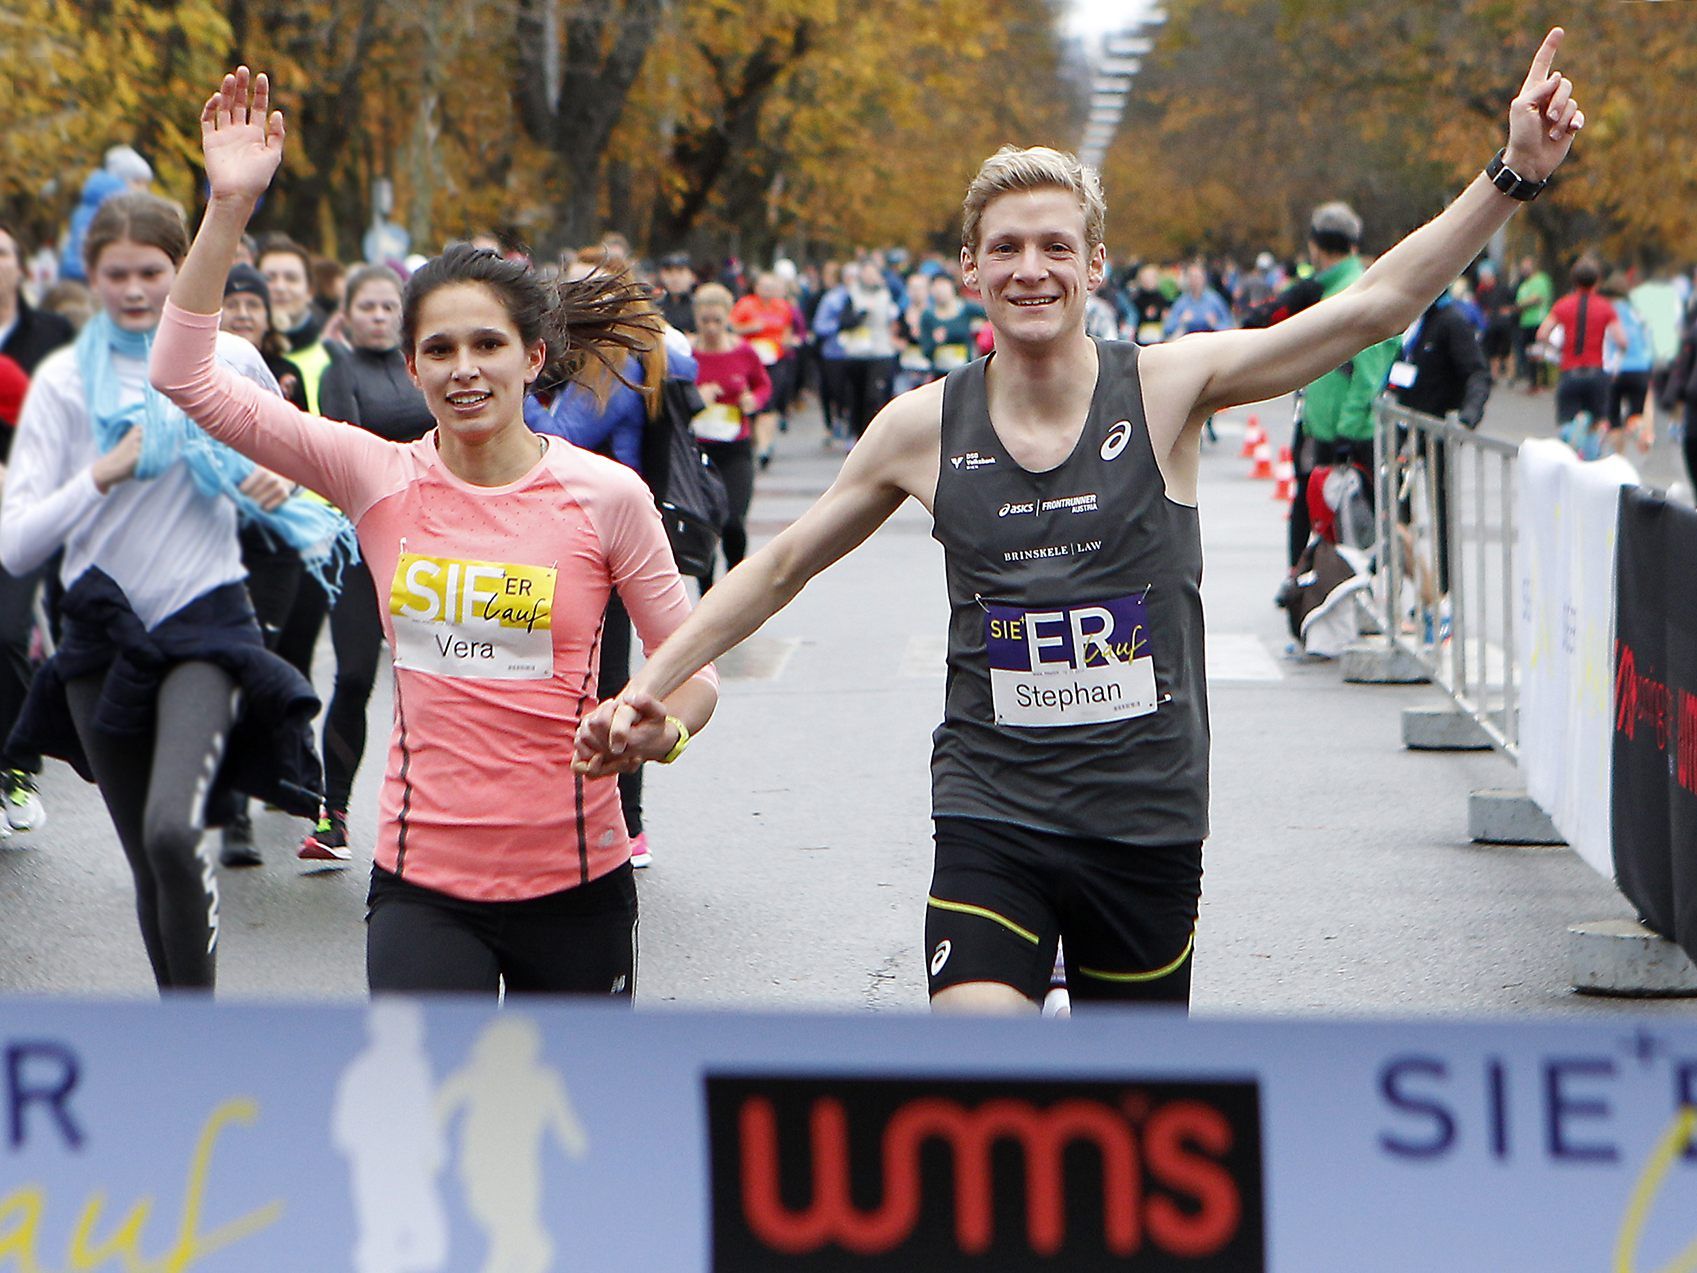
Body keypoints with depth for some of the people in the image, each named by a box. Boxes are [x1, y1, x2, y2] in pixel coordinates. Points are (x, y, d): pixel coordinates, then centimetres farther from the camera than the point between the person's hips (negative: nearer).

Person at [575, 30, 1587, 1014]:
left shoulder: (1165, 390, -5)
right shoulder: (926, 428, -1)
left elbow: (1374, 307, -12)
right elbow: (784, 566, 12)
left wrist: (1513, 177, -21)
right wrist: (647, 689, 9)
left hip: (1148, 823, 1)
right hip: (992, 819, 0)